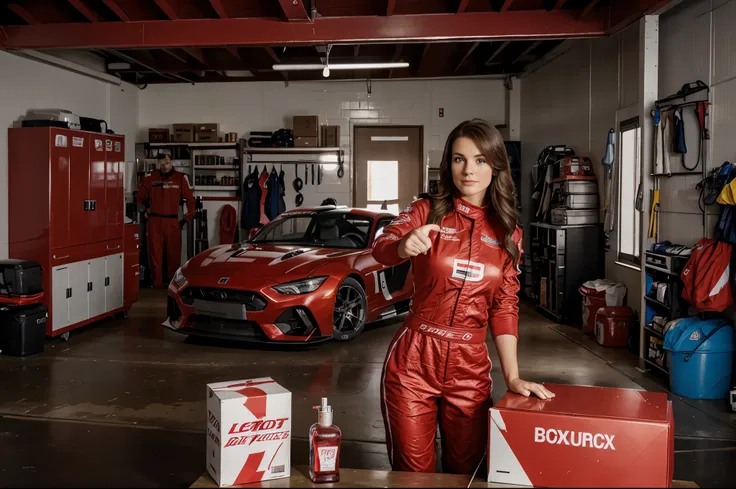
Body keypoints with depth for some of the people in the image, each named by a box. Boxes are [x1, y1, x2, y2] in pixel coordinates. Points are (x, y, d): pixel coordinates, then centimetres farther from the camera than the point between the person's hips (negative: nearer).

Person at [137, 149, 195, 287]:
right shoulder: (150, 178, 4)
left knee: (174, 254, 3)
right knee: (155, 254, 1)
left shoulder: (181, 178, 2)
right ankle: (157, 283, 8)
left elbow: (190, 199, 6)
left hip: (173, 222, 0)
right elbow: (141, 197, 18)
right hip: (154, 222, 1)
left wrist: (186, 219, 6)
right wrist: (147, 210, 14)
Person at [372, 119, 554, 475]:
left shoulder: (508, 232, 5)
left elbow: (505, 306, 5)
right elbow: (381, 250, -21)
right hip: (412, 361, -2)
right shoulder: (427, 211, -3)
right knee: (413, 473, 8)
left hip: (471, 368, 2)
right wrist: (405, 245, -45)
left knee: (465, 471, 14)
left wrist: (512, 376, -4)